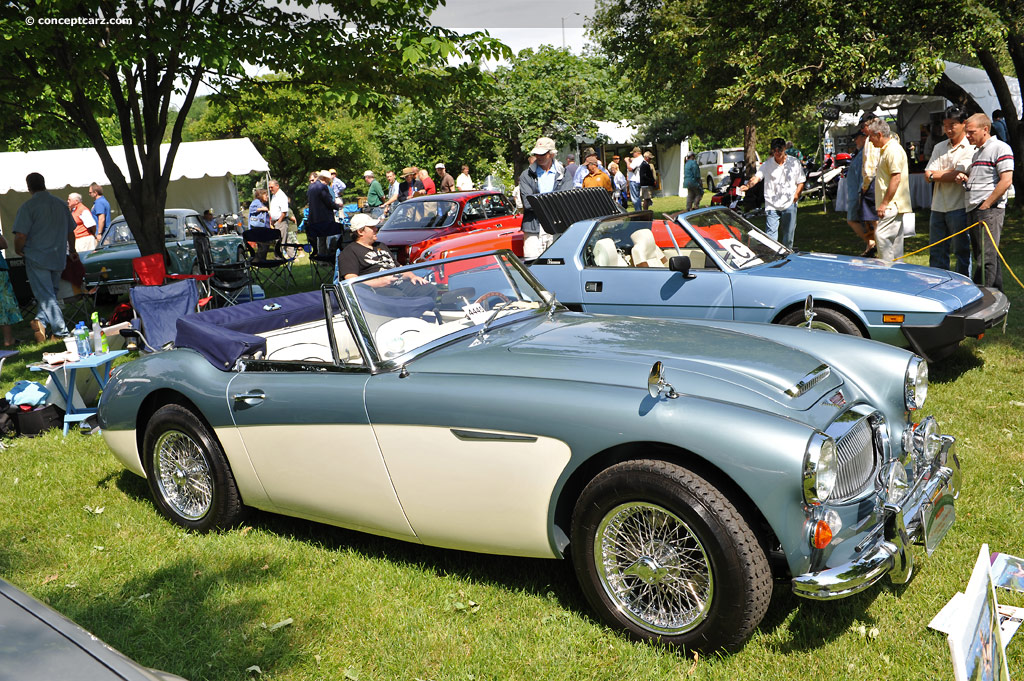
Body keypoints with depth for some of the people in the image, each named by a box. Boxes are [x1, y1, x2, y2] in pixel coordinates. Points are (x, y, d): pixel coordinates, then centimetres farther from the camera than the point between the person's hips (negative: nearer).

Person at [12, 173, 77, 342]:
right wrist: (72, 251, 32)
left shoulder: (28, 206, -10)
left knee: (46, 296, -3)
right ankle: (41, 321, 5)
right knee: (50, 294, 18)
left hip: (36, 258, -5)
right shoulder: (61, 204, 7)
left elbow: (20, 235, -16)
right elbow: (71, 231, 17)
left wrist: (18, 250, 4)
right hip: (58, 258, 5)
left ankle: (62, 332, -10)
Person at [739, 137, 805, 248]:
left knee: (789, 233, 8)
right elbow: (757, 177, -12)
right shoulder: (767, 164, 2)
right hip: (771, 205, -1)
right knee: (771, 233, -7)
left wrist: (797, 194, -8)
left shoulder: (794, 162, 5)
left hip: (789, 203, 1)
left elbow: (801, 181, 10)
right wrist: (748, 185, -33)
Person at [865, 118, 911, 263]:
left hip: (892, 205, -11)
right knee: (895, 240, 12)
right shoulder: (885, 149, 18)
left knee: (881, 235, -16)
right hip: (893, 206, 11)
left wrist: (884, 203, -20)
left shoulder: (894, 150, -15)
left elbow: (896, 178, -21)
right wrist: (883, 203, 21)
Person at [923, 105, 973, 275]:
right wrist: (950, 174, -9)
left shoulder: (971, 148, -4)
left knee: (962, 251, 1)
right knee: (936, 252, 9)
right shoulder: (939, 147, 15)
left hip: (959, 208, -6)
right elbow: (927, 175, 6)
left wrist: (936, 174, -1)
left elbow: (958, 175, -15)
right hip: (938, 207, 6)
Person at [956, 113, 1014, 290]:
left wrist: (986, 205, -16)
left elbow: (1006, 181, -15)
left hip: (989, 210, -10)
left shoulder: (1000, 148, -7)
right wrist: (965, 177, 9)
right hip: (973, 210, 10)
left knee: (987, 257, -10)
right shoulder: (977, 152, 21)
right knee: (981, 255, 12)